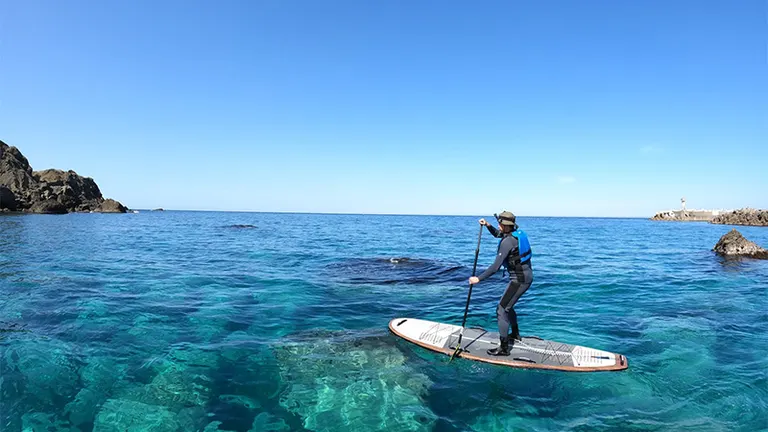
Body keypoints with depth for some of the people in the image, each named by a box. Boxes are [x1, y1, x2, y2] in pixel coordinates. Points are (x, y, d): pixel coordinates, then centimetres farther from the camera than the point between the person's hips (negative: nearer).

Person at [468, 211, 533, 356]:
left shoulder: (507, 241, -21)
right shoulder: (517, 232, 6)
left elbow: (496, 266, -25)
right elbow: (498, 234, 27)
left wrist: (479, 278, -20)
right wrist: (488, 226, 10)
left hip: (519, 279, -10)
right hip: (527, 275, 10)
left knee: (502, 310, -6)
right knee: (507, 305, 25)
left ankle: (504, 348, -2)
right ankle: (515, 334, 42)